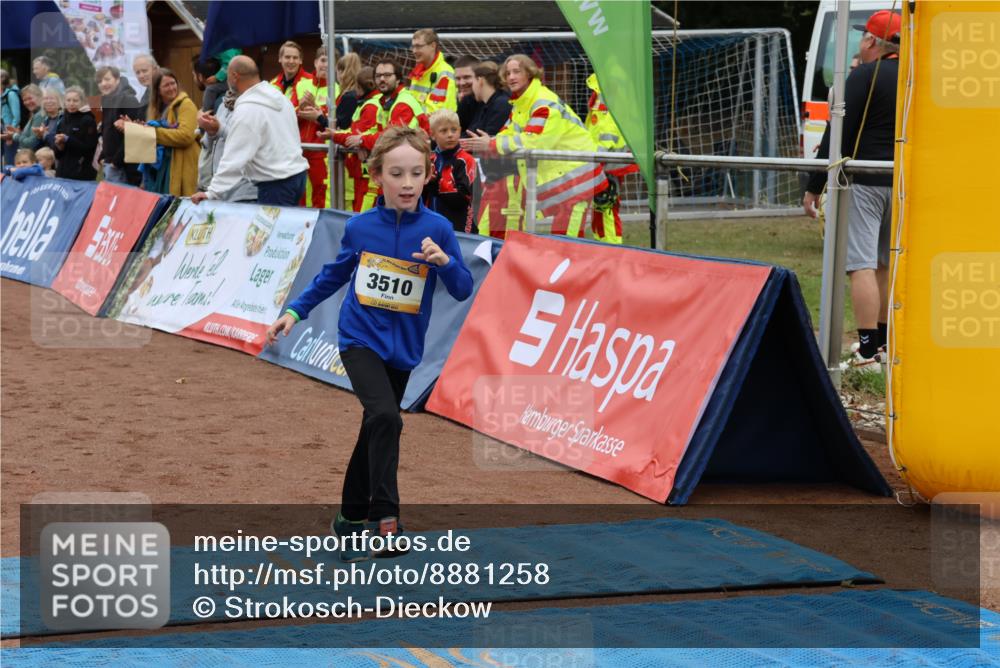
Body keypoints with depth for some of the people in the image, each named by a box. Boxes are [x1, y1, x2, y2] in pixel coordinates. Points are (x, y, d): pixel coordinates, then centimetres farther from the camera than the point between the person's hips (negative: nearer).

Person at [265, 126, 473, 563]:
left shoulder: (437, 229, -8)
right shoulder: (360, 228, -4)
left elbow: (462, 291, -8)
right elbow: (334, 275, 14)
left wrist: (444, 260, -27)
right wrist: (295, 312, 13)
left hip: (402, 349, 2)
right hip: (360, 340, -2)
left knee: (375, 434, 14)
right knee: (385, 418, -24)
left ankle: (351, 519, 32)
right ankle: (385, 520, -24)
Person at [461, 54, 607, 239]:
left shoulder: (546, 104, -19)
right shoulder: (518, 104, 13)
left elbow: (533, 141, -28)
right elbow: (509, 134, 9)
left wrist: (492, 144, -24)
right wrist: (484, 144, -12)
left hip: (575, 170, -9)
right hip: (556, 174, 9)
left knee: (567, 236, -14)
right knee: (559, 233, 9)